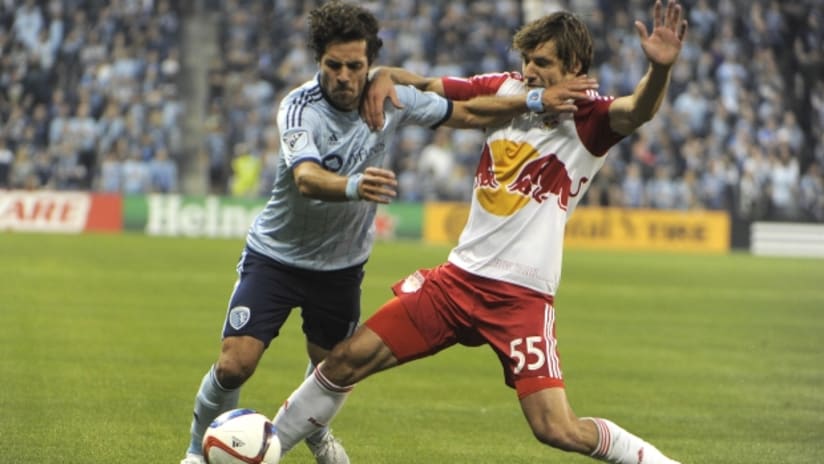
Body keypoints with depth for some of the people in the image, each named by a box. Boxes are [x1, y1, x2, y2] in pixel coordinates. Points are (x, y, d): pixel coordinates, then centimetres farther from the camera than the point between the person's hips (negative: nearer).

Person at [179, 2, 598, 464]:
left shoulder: (391, 100, -12)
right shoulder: (300, 108, -26)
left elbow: (466, 113, 2)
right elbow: (307, 179, -44)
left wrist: (535, 101, -8)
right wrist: (353, 186, -65)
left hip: (341, 265, 4)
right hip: (277, 255, -4)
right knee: (234, 365, -14)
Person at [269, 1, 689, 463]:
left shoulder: (590, 121, -10)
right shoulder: (506, 90, 3)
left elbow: (638, 111, -32)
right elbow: (422, 86, 10)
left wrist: (661, 68, -53)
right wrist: (387, 76, -13)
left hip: (523, 296, -5)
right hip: (459, 277, 5)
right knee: (344, 363, 6)